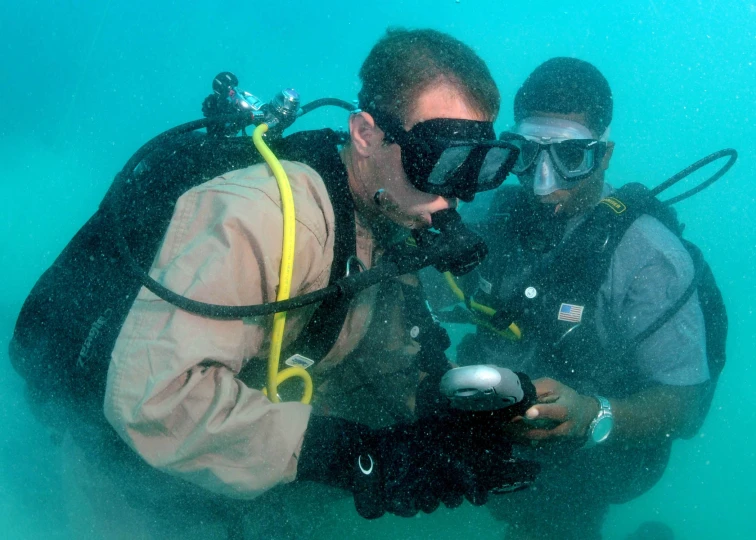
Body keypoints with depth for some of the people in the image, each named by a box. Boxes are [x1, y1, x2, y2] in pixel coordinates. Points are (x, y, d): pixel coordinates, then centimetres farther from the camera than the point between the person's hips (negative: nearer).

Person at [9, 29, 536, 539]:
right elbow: (155, 396, -40)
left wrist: (460, 420, -16)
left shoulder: (394, 229, -5)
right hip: (136, 475, -6)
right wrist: (359, 455, -38)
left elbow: (389, 368, 4)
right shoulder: (261, 215, -33)